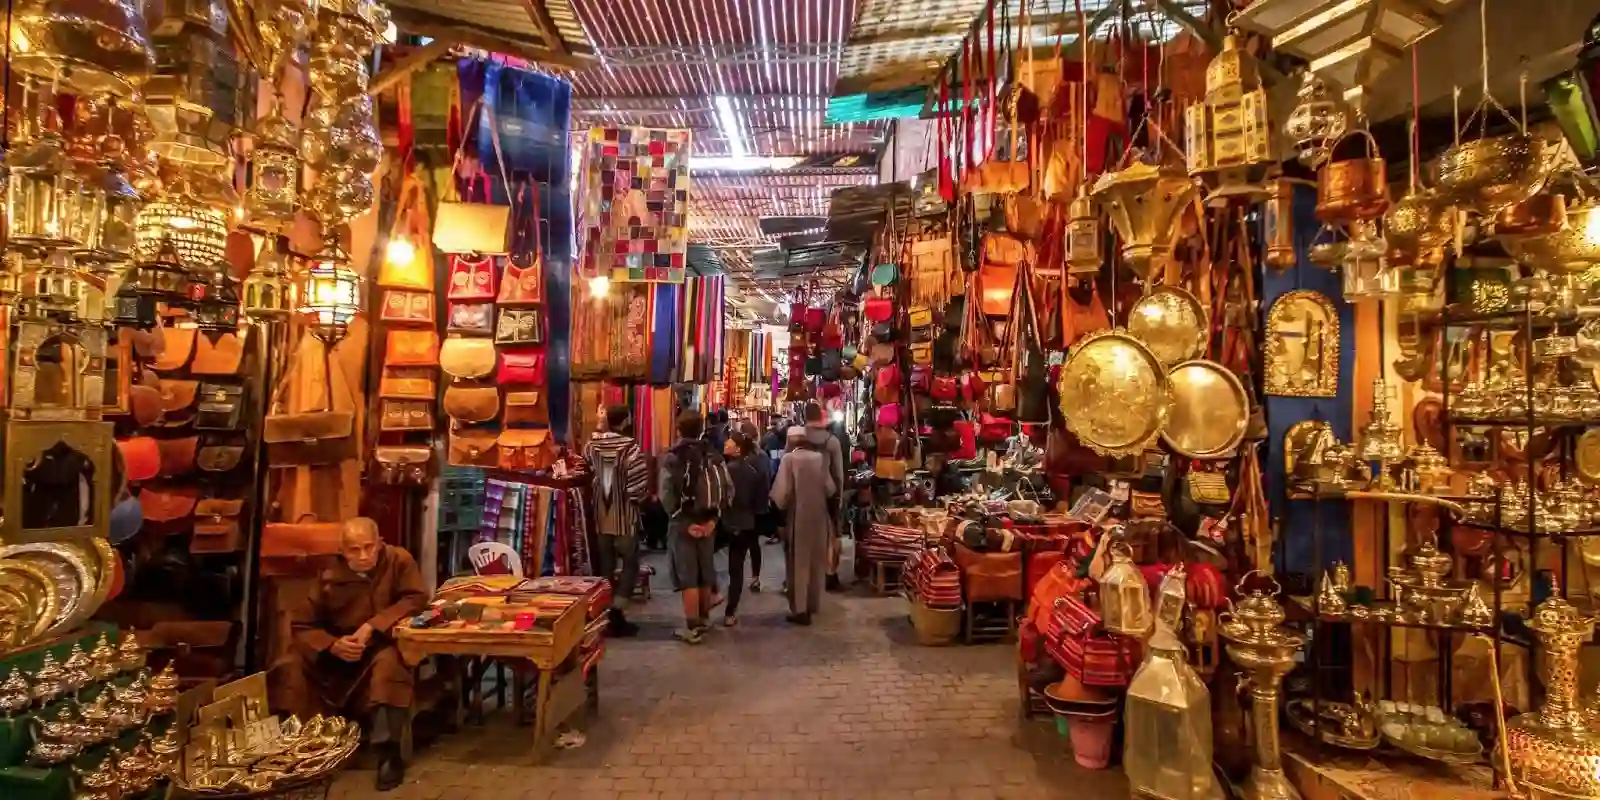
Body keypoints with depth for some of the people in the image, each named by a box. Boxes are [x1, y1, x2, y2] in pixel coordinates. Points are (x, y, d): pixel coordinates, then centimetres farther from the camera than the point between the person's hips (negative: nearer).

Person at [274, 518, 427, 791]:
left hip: (382, 646, -3)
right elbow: (301, 625, -6)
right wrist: (333, 645, -26)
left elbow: (416, 598, -17)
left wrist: (373, 627, -27)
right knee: (290, 668, -19)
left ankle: (388, 751, -28)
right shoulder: (329, 577, -10)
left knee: (389, 662, -36)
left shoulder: (398, 560, -14)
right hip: (336, 652, 3)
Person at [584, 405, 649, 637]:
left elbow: (586, 469, 19)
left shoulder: (592, 445, 0)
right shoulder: (631, 448, -17)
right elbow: (639, 484, -20)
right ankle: (616, 614, -1)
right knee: (630, 565, 6)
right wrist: (637, 499, 1)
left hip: (601, 515, 5)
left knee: (605, 566, 14)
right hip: (624, 516, -5)